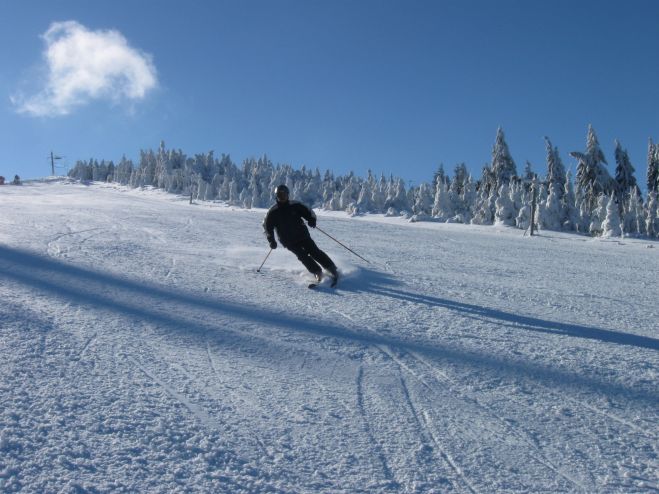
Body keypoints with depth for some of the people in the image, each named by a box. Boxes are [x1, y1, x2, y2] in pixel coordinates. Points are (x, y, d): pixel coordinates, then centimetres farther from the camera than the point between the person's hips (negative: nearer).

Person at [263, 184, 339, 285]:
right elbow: (267, 226, 8)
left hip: (302, 235, 1)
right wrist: (271, 240, -5)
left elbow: (308, 212, 7)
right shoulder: (273, 212, 1)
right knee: (302, 255, -21)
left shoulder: (295, 206, 2)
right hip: (289, 241, 0)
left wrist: (311, 220, -16)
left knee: (314, 252, -13)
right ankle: (317, 273, -18)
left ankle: (333, 270, -10)